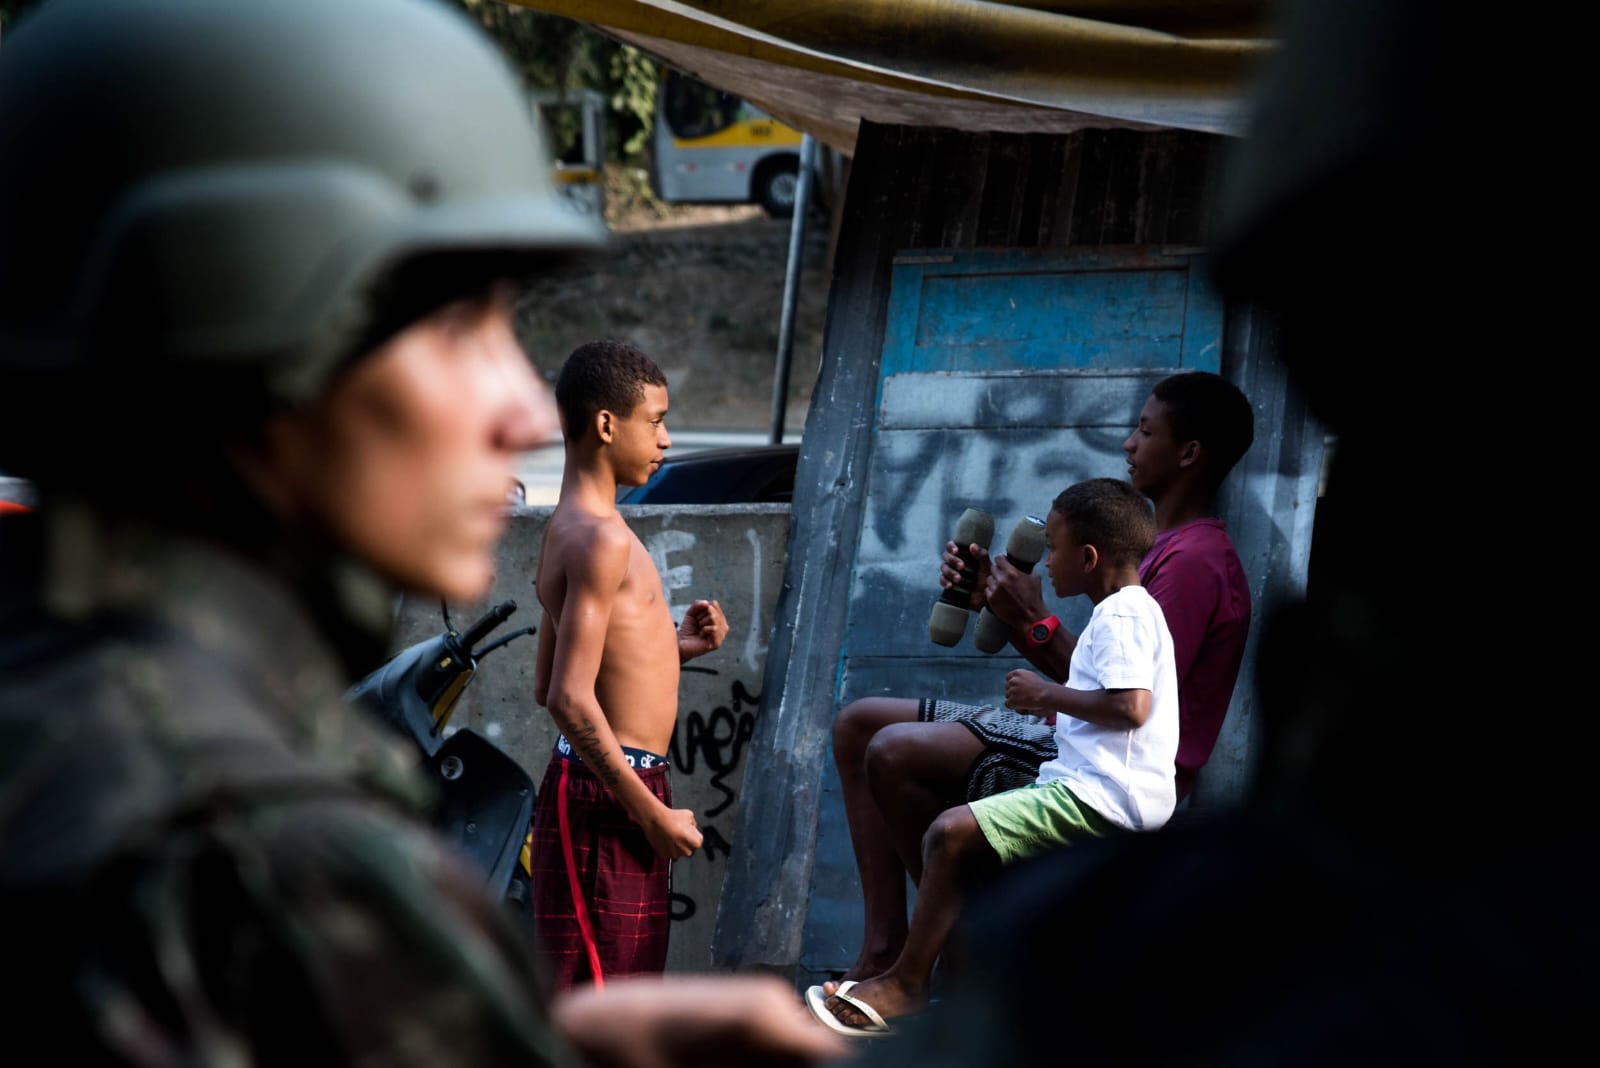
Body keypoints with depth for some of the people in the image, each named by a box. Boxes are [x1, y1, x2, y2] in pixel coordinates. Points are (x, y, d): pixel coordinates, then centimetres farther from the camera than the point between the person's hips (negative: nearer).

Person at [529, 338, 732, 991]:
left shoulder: (573, 529, 15)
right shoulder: (599, 538, -16)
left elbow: (547, 685, 20)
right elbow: (571, 699, -23)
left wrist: (675, 648, 13)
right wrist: (653, 813, -19)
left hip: (626, 790, 10)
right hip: (602, 797, -10)